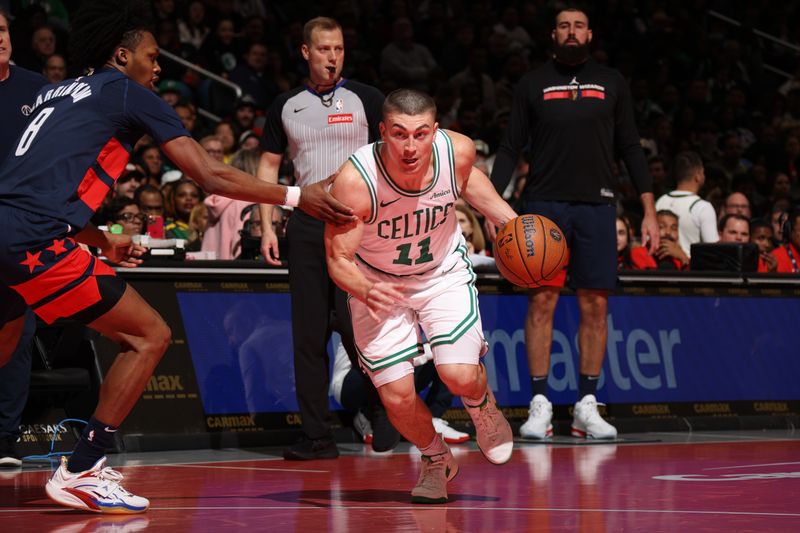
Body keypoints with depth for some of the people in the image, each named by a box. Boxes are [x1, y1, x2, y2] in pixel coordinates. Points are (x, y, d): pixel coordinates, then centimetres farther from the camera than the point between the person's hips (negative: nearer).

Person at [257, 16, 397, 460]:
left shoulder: (365, 100, 2)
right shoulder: (286, 106, 11)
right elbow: (269, 165, 15)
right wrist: (267, 227, 6)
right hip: (307, 223, 3)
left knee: (354, 324, -12)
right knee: (308, 334, 0)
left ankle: (384, 412, 11)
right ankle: (317, 437, 4)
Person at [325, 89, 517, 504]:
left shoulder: (458, 151, -23)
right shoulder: (354, 181, -33)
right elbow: (338, 259, -25)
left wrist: (511, 221, -7)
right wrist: (365, 290, -46)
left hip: (445, 274, 1)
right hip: (379, 283, -1)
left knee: (459, 375, -19)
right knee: (397, 397, -6)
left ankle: (482, 405, 20)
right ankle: (436, 461, 27)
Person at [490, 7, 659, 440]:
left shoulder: (611, 83, 10)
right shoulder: (532, 84, 7)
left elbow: (631, 148, 10)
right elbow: (510, 149, 6)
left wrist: (649, 210, 3)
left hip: (596, 205, 1)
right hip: (544, 204, -1)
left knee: (595, 305, 0)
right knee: (541, 302, -5)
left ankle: (587, 407, 6)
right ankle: (540, 405, -2)